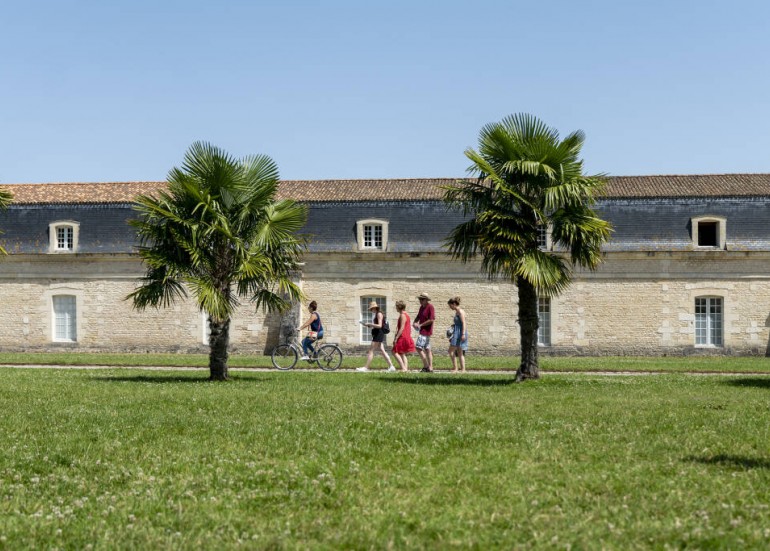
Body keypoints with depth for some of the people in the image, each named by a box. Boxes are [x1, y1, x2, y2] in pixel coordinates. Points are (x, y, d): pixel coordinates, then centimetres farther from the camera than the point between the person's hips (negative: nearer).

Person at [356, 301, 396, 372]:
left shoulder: (379, 314, -12)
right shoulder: (377, 314, 17)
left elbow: (379, 326, -21)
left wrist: (369, 324, -19)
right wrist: (368, 325, 8)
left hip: (378, 334, -10)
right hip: (377, 335, 10)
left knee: (371, 351, -7)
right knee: (382, 351, 9)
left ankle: (366, 367, -6)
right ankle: (391, 366, 9)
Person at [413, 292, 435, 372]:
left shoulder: (430, 307, -14)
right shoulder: (422, 307, 13)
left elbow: (431, 320, -20)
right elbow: (418, 317, 21)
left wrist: (420, 325, -15)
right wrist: (415, 322, -1)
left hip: (426, 331, -10)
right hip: (423, 331, 10)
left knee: (418, 347, -13)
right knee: (427, 349, 9)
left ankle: (426, 366, -8)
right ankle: (430, 368, 12)